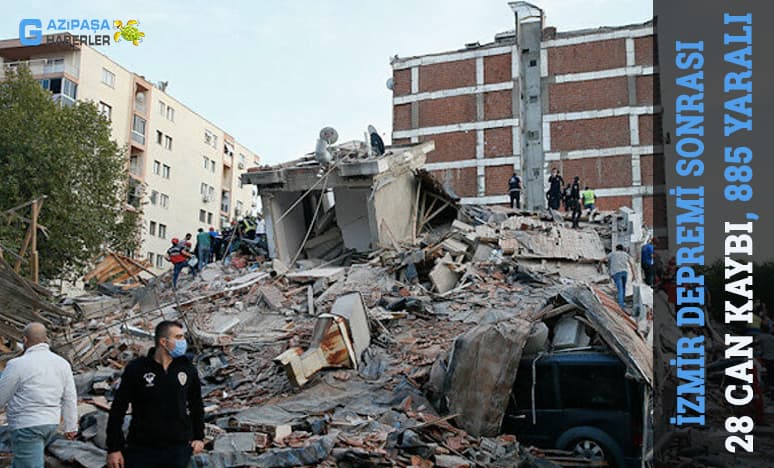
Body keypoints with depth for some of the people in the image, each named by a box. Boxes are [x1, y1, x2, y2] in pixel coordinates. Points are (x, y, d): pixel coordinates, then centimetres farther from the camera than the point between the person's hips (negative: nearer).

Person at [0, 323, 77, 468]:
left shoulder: (18, 364, -14)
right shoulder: (62, 363, 3)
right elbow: (70, 398, 5)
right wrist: (71, 426, 12)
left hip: (27, 425, -7)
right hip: (51, 424, 7)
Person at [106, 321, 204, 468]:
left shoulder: (187, 369, 1)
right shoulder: (136, 369, -7)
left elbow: (196, 404, 14)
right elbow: (118, 409, -4)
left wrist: (199, 437, 11)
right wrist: (114, 448, -6)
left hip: (178, 450, 2)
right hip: (141, 450, -2)